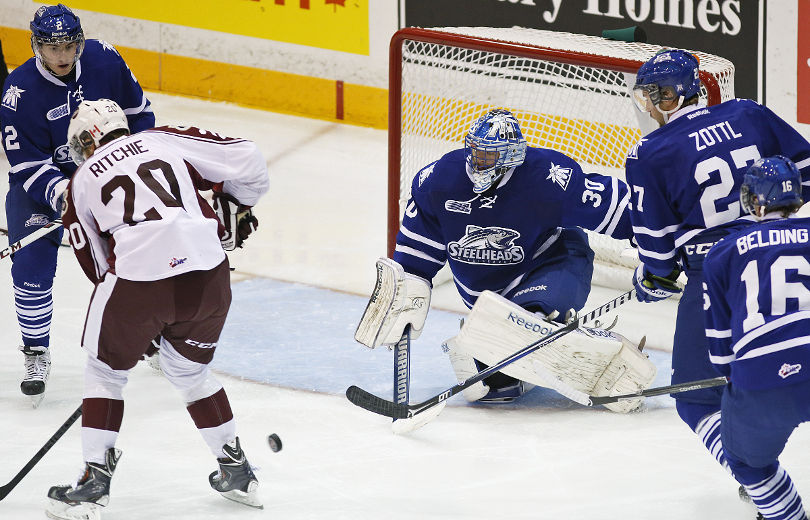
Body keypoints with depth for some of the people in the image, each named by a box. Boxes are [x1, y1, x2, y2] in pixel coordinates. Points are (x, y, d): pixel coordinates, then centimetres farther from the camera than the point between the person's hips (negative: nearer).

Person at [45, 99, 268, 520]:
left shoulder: (82, 182, 18)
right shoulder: (165, 141, 18)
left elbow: (97, 265, 21)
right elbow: (245, 159, 10)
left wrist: (139, 325, 31)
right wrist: (236, 208, 29)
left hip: (138, 278, -3)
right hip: (208, 275, 3)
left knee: (106, 369, 21)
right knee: (189, 369, 27)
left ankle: (95, 479, 15)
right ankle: (237, 472, 31)